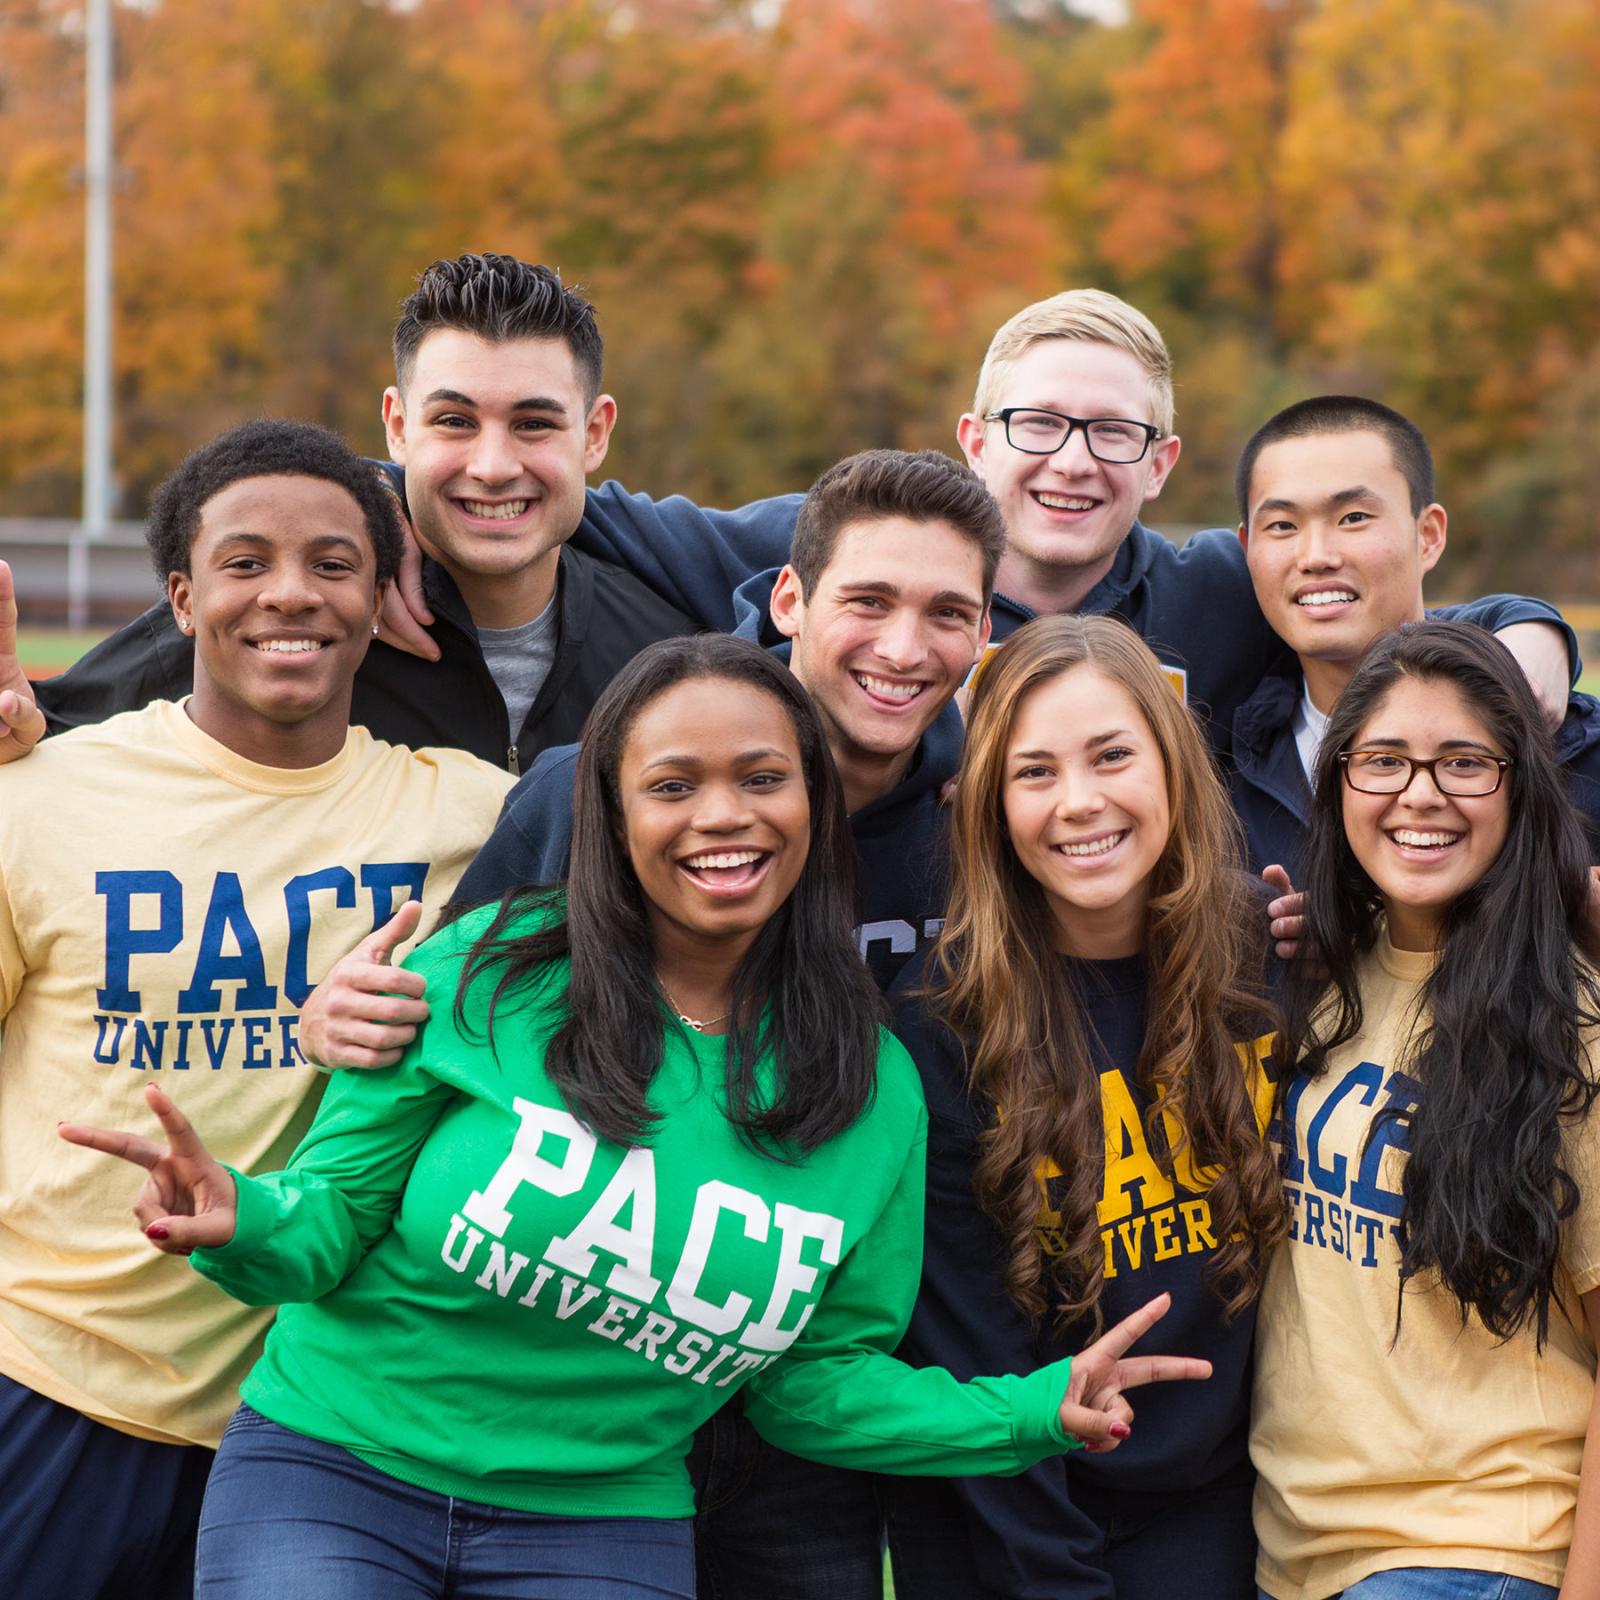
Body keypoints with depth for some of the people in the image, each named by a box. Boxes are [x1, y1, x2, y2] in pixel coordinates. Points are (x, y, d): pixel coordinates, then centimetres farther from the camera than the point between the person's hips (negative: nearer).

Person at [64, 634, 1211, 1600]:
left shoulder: (877, 1093, 0)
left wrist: (1033, 1413, -6)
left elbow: (817, 1377, 6)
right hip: (334, 1468, -1)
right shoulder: (484, 977, -9)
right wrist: (246, 1226, -25)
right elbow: (331, 1222, -3)